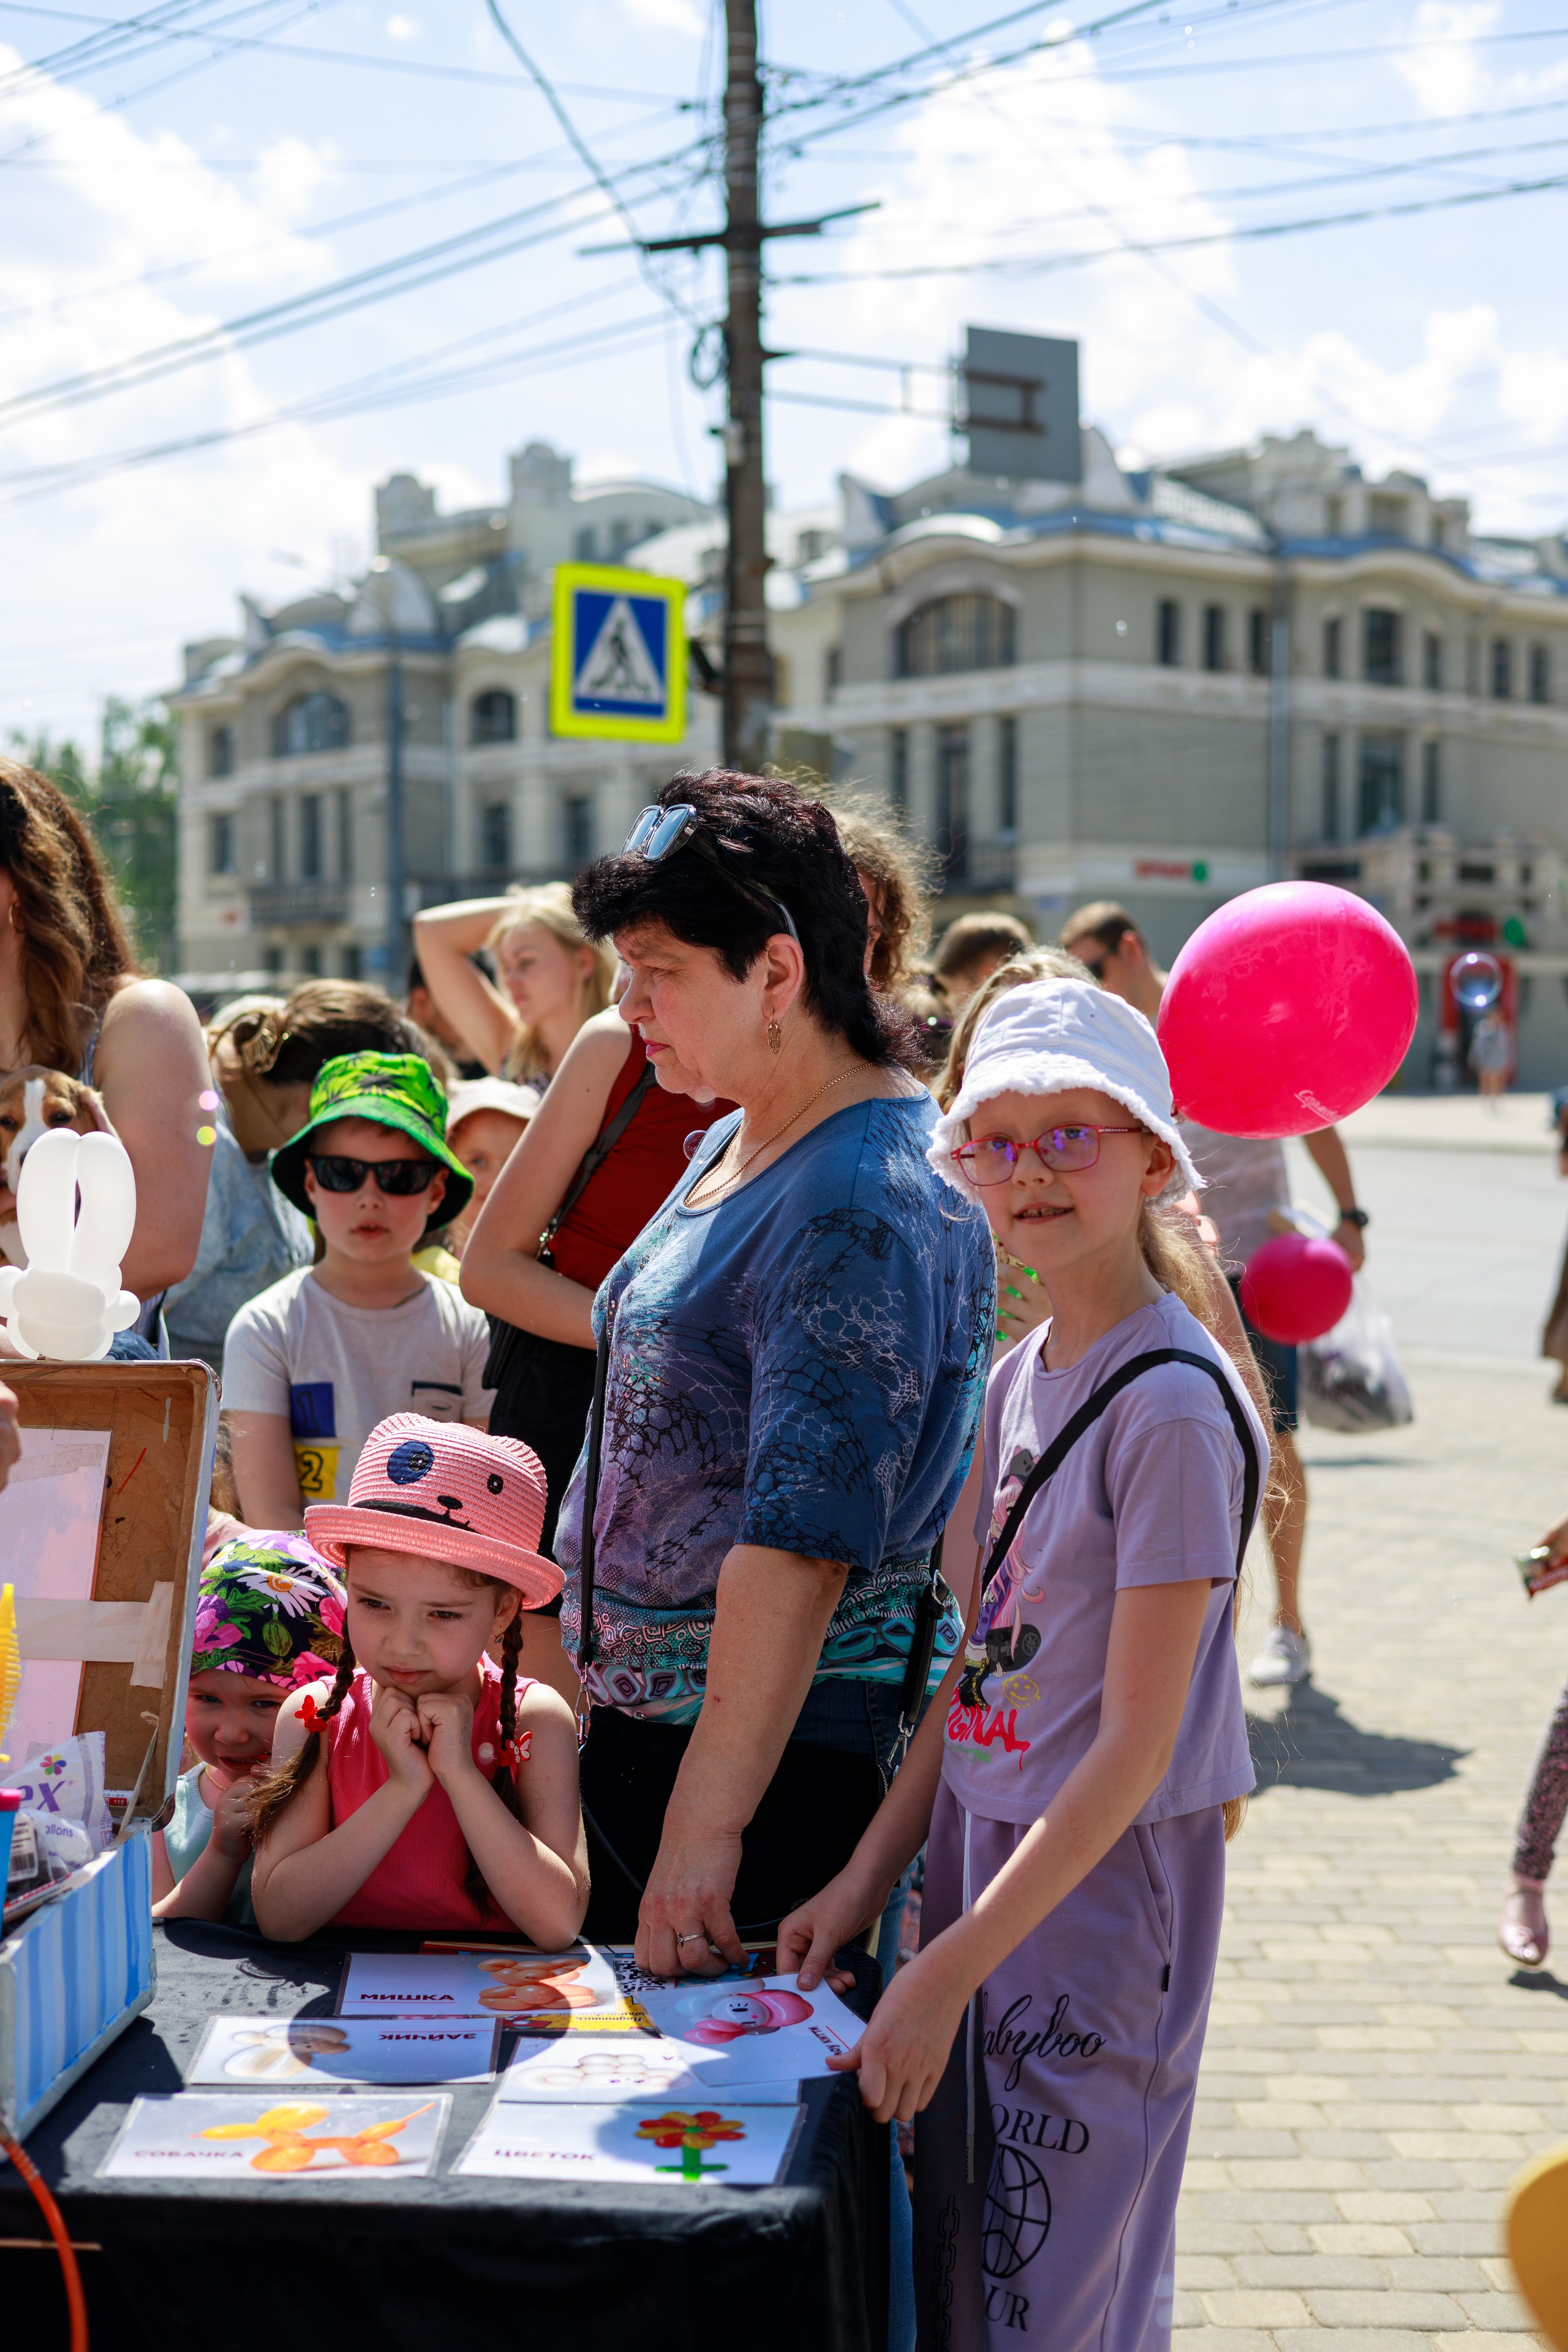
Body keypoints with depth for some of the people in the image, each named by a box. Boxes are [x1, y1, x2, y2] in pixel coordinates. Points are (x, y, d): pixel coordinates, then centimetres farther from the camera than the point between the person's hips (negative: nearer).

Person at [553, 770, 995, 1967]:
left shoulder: (866, 1206, -20)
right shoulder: (734, 1148, 12)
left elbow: (803, 1542, -26)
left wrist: (704, 1821, -26)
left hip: (780, 1749, -9)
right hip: (642, 1712, 9)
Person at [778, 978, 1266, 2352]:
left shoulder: (1174, 1405, -18)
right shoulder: (1017, 1379, 7)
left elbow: (1135, 1749, -19)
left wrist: (951, 1969, -20)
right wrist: (867, 1882, 7)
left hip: (1105, 1884, -8)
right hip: (981, 1860, 8)